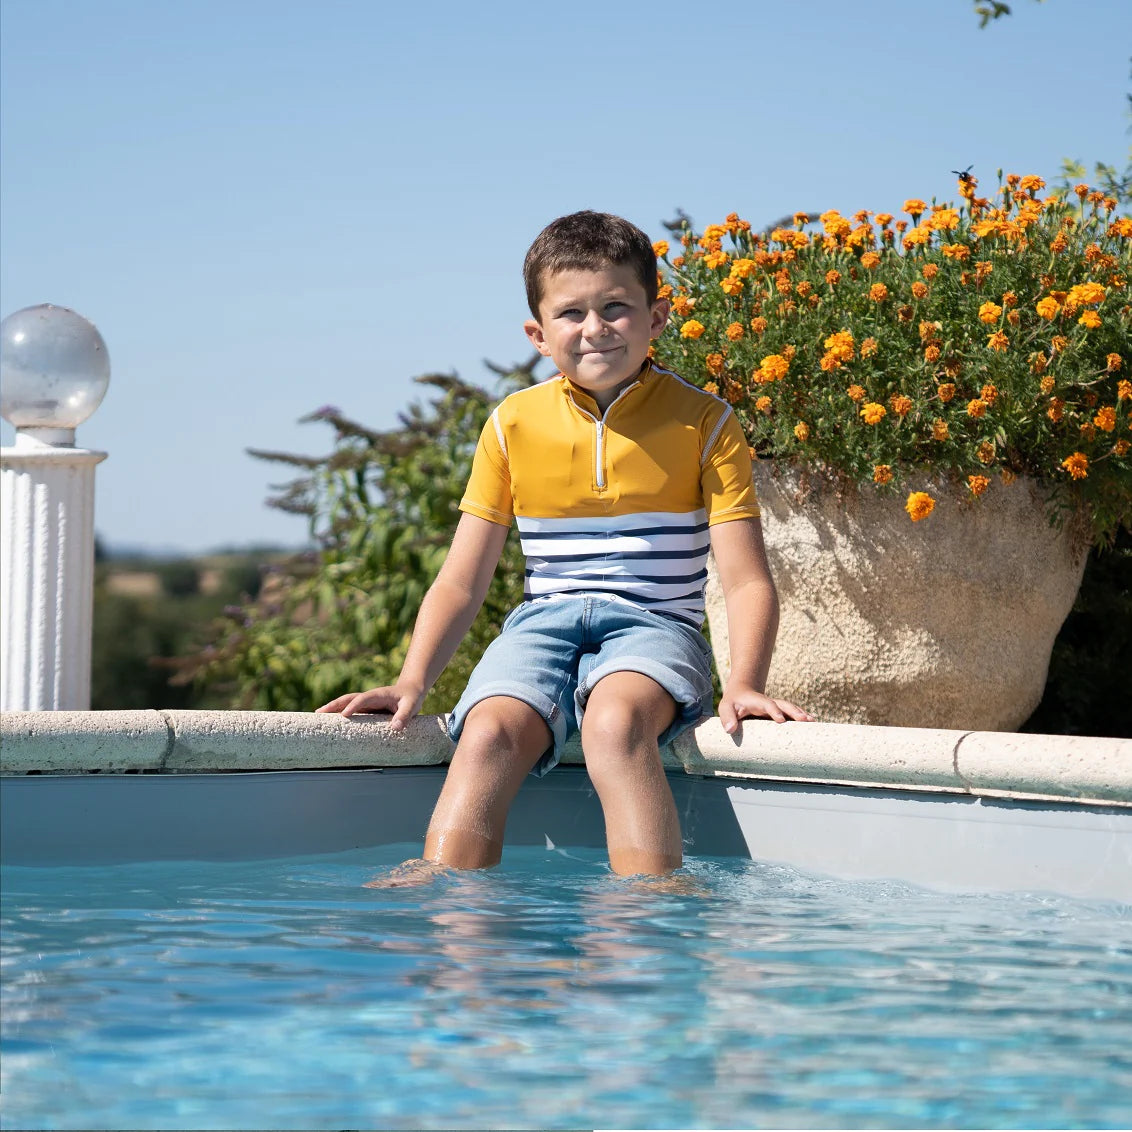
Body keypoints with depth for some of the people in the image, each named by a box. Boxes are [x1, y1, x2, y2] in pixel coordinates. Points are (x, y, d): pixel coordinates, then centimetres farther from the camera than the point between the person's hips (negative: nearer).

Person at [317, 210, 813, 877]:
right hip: (545, 622, 2)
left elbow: (748, 580, -1)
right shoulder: (514, 425, 9)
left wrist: (744, 684, -20)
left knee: (614, 720, -37)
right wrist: (413, 681, -5)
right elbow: (462, 581, 11)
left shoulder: (703, 422, 3)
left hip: (655, 625, -2)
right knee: (488, 733, -30)